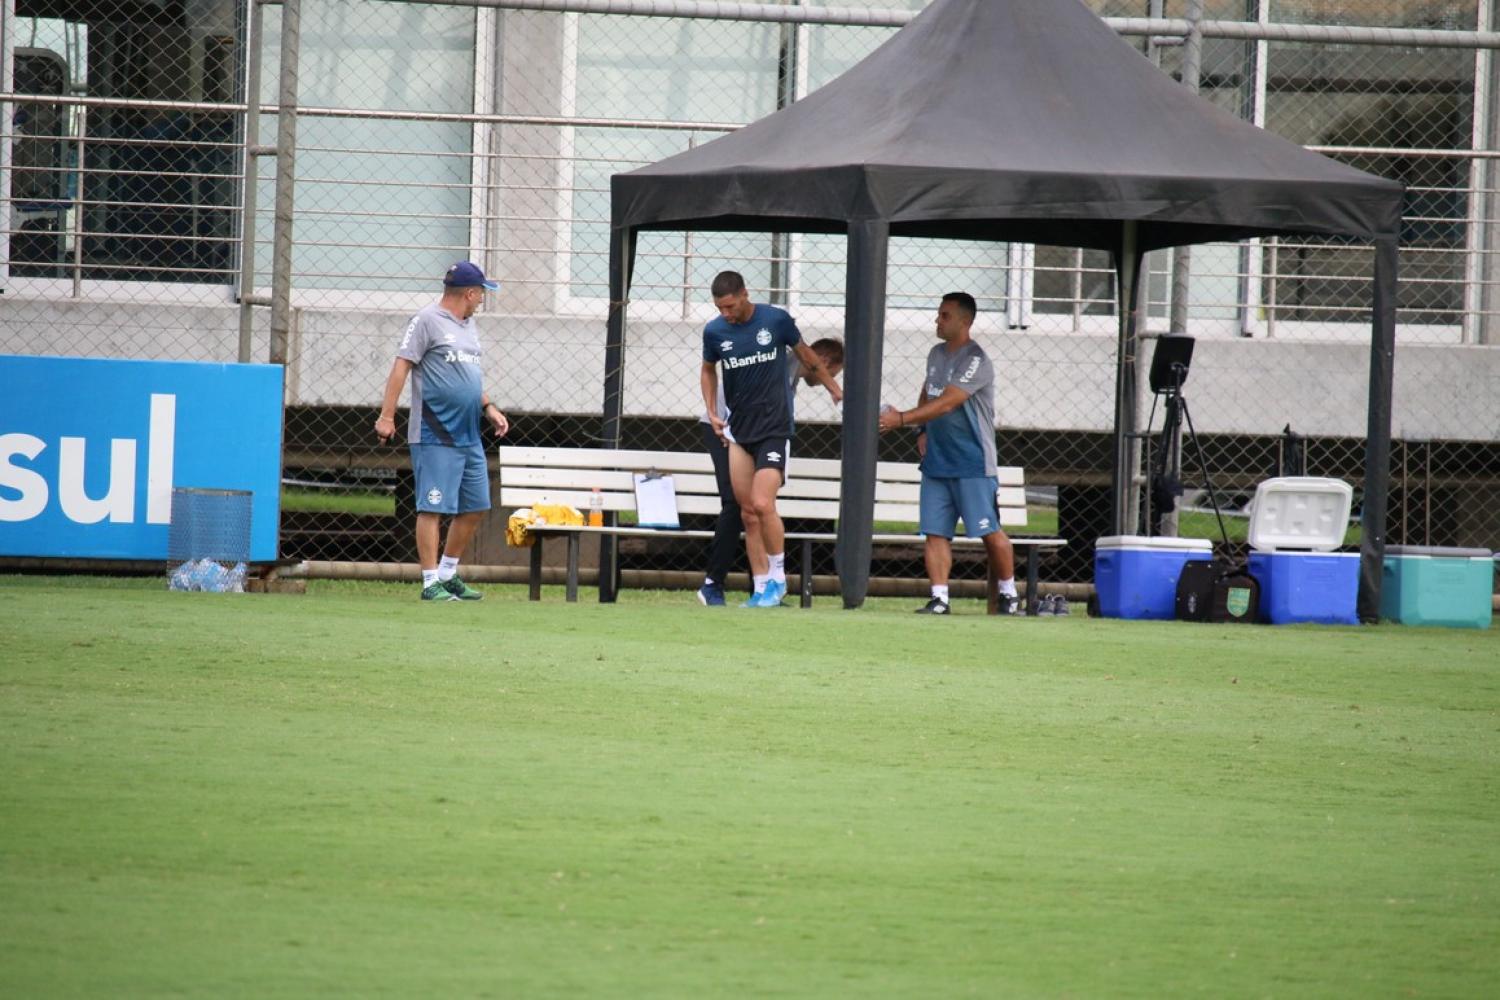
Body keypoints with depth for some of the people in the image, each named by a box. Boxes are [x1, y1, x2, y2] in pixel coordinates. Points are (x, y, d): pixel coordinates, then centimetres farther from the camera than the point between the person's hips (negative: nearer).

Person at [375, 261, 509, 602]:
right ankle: (431, 583, -6)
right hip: (435, 436, -9)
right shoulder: (427, 321, -7)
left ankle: (448, 574, 23)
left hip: (469, 437, 9)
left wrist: (488, 408, 18)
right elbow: (401, 366, -11)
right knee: (433, 508, -8)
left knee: (475, 507, 11)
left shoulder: (469, 326, 19)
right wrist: (387, 415, -18)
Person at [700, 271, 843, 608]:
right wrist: (711, 412, 9)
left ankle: (777, 577, 0)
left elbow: (804, 354, 12)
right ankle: (762, 589, 8)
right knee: (748, 513, 2)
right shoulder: (714, 331, 1)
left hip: (774, 427, -4)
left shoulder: (776, 320, -6)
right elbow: (709, 370, 20)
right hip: (738, 431, 4)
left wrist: (832, 387, 19)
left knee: (762, 504, -17)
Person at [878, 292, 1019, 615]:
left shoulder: (975, 361, -15)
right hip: (936, 462, 7)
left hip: (972, 464, -7)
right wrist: (922, 431, 9)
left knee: (989, 531, -2)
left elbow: (946, 404, -23)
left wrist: (902, 419, -27)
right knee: (935, 531, -1)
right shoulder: (937, 355, 12)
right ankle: (939, 598, -1)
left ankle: (1009, 594, 12)